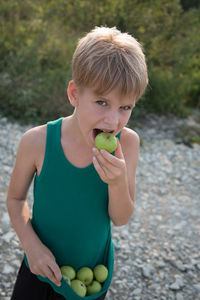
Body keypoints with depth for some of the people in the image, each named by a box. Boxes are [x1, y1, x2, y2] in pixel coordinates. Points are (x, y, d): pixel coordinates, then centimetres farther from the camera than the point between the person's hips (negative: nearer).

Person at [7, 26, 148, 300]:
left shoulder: (127, 142, -20)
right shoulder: (37, 142, -23)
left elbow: (121, 219, -14)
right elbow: (16, 198, -6)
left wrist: (118, 182, -32)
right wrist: (31, 244, -20)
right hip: (42, 267, 0)